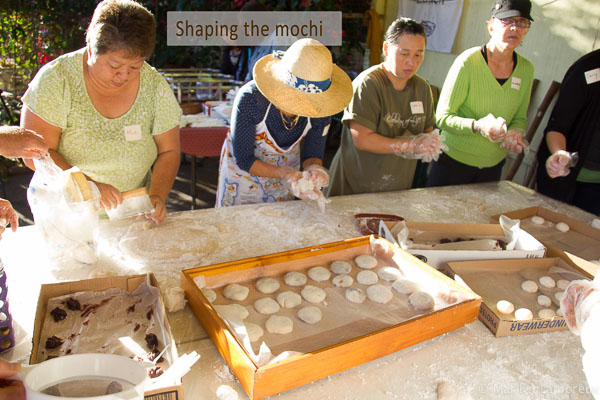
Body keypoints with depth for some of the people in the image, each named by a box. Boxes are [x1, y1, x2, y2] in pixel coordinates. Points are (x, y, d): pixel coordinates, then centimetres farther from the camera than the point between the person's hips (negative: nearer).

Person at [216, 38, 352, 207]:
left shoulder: (320, 109, -26)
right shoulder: (250, 98, -35)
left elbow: (313, 155, -13)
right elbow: (243, 160, -26)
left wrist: (313, 169, -37)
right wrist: (285, 174, -40)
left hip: (286, 168, 3)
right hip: (242, 171, -2)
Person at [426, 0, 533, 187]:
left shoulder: (526, 69, 1)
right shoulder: (468, 61, -16)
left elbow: (520, 118, 12)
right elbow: (443, 116, -16)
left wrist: (515, 132, -12)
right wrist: (477, 126, -33)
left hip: (493, 164, 5)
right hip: (454, 160, -5)